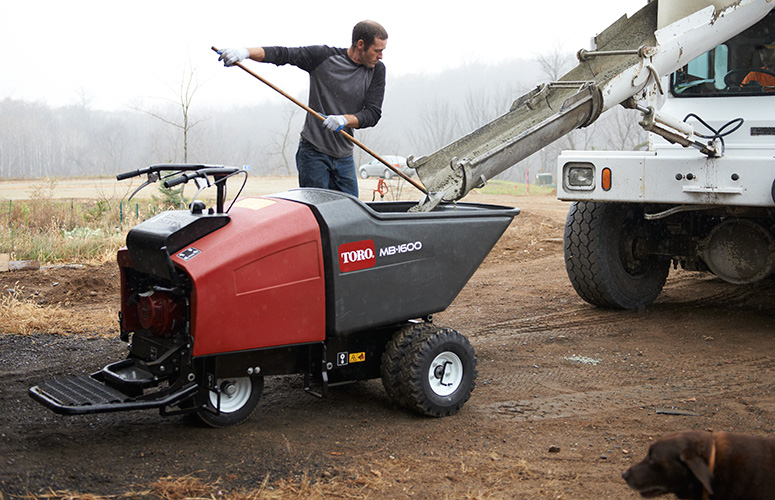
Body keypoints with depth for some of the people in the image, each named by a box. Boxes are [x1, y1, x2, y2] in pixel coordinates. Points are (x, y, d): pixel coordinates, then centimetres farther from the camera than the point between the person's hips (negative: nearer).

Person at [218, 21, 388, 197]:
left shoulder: (376, 70, 4)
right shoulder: (323, 56, -5)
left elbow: (373, 113, -2)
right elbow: (282, 54, -7)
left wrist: (345, 120, -21)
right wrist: (246, 51, -23)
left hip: (344, 157, 4)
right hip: (313, 153, -4)